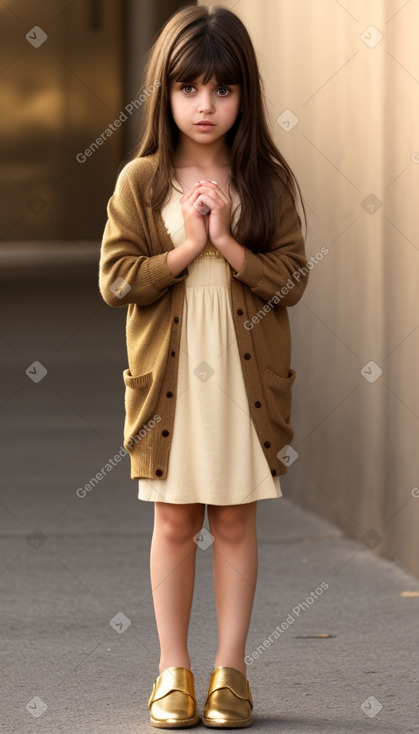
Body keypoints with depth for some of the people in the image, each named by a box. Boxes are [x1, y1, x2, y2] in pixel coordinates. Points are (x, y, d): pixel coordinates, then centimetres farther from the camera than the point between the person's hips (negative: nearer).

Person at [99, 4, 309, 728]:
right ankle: (173, 670, 16)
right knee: (175, 521, 6)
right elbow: (115, 279, -5)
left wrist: (227, 242, -16)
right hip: (169, 375, 0)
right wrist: (186, 247, -16)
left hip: (246, 377, 0)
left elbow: (291, 280, -4)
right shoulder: (139, 181, -1)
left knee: (235, 521, 6)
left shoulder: (268, 181, 0)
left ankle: (230, 668, 15)